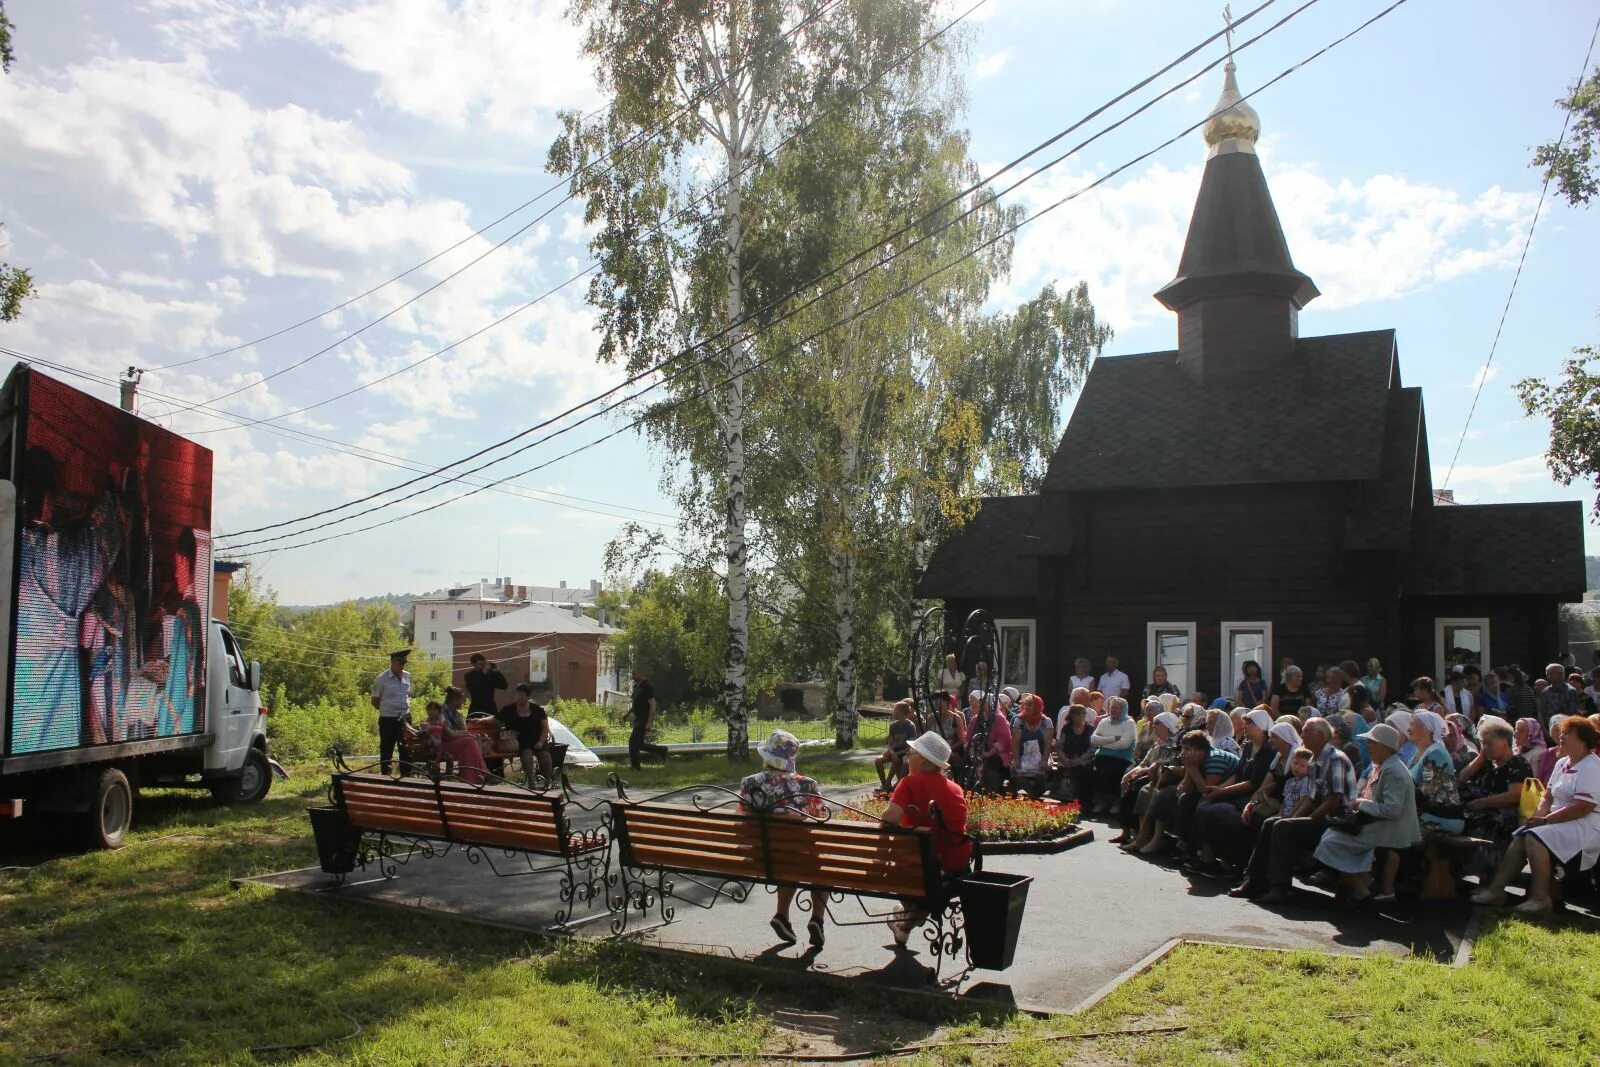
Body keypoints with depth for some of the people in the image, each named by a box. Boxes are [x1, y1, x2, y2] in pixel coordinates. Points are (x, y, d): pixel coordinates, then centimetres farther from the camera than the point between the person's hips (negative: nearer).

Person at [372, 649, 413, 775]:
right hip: (388, 720, -5)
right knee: (386, 751, 4)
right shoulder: (381, 679, -9)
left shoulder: (407, 676, 6)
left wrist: (407, 708, 8)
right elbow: (375, 702, -2)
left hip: (405, 718, 5)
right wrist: (387, 709, -1)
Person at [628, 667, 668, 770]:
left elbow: (652, 705, -20)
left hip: (644, 719, -9)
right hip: (638, 718, 9)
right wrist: (628, 713, 13)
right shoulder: (636, 686, 12)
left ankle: (635, 766, 0)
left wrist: (649, 723, -24)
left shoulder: (647, 687, -15)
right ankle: (661, 751, 23)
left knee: (633, 741, -10)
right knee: (639, 744, 11)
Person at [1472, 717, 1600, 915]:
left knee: (1534, 838, -27)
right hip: (1559, 822, 9)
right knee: (1519, 837, -8)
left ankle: (1540, 899, -22)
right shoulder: (1562, 763, 16)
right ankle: (1496, 889, -12)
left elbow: (1583, 807, -22)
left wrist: (1546, 820, -20)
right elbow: (1548, 797, 16)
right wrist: (1538, 816, -5)